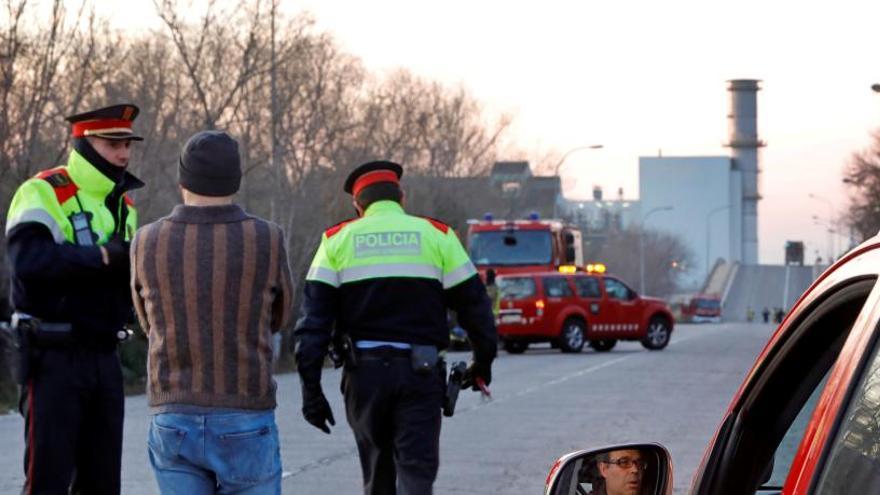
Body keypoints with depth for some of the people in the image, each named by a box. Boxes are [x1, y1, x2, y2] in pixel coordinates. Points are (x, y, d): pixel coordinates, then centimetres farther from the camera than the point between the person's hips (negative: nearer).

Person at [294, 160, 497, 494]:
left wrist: (311, 388, -1)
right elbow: (473, 303, 6)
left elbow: (313, 319, 0)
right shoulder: (437, 235, 6)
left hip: (364, 372, 2)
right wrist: (483, 362, 21)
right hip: (420, 371, -2)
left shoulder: (337, 240, 7)